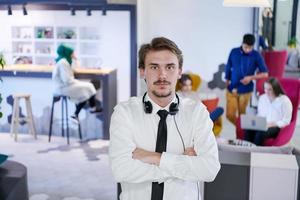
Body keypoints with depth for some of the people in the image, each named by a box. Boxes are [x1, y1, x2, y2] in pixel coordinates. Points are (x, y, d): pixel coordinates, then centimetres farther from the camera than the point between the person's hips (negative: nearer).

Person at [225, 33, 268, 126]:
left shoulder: (256, 55, -9)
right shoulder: (234, 52, -4)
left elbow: (265, 74, -6)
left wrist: (251, 77, -19)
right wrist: (227, 82, 9)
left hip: (245, 90, -2)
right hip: (231, 89, 2)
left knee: (241, 115, 9)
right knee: (230, 115, 1)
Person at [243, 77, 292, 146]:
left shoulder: (285, 100, -5)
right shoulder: (262, 98, 13)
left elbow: (286, 121, -6)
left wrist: (272, 124, -18)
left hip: (277, 127, -5)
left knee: (260, 133, -37)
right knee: (248, 130, -30)